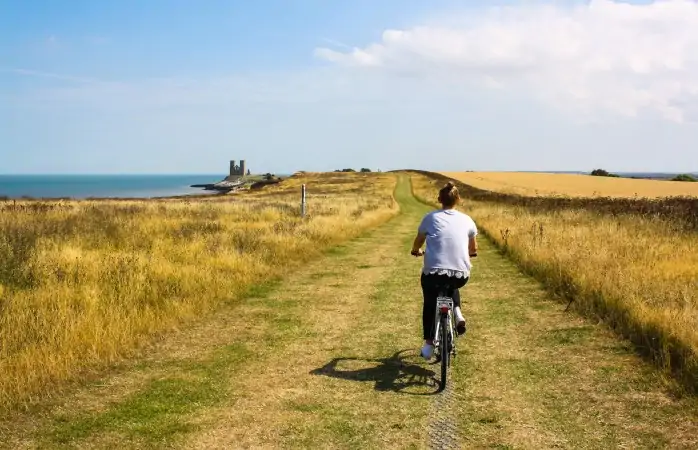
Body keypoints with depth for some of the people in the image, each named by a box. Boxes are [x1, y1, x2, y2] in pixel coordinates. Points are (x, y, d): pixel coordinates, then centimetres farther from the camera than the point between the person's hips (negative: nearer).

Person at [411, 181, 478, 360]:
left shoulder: (430, 217, 7)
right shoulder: (466, 219, 10)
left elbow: (417, 243, 21)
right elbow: (473, 249, 24)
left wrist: (416, 251, 44)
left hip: (433, 273, -1)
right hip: (461, 275, 1)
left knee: (430, 303, 27)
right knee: (452, 286, 38)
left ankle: (428, 345, 25)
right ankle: (457, 313, 14)